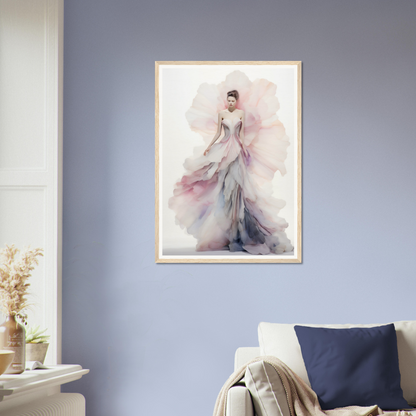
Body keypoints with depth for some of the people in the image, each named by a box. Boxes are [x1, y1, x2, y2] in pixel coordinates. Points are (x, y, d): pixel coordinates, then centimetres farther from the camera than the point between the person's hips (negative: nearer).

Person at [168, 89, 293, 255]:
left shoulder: (241, 113, 4)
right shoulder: (222, 114, 4)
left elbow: (241, 132, 6)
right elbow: (218, 133, 6)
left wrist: (242, 147, -2)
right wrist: (209, 146, 0)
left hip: (237, 148, 0)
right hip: (224, 148, 0)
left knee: (237, 181, -2)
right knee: (223, 180, -1)